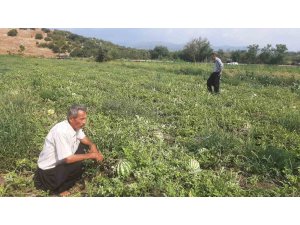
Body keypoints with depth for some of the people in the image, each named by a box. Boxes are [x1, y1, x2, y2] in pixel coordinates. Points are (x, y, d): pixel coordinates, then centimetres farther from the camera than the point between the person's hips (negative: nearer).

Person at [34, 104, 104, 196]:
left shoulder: (75, 125, -8)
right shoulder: (61, 131, -32)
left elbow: (84, 139, 9)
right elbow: (68, 159, -31)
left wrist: (92, 145, -13)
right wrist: (91, 155, -25)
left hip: (61, 162, 8)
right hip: (49, 169, -8)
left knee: (84, 146, 3)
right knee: (79, 165, -25)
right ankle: (59, 188, 0)